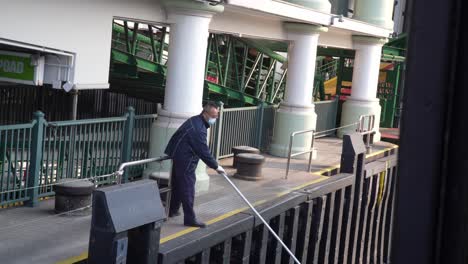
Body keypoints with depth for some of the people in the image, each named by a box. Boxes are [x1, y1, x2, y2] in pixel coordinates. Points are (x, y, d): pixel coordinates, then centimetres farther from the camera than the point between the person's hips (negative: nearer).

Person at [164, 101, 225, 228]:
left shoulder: (195, 121, 10)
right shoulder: (198, 129, -24)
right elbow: (203, 151, -24)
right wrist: (216, 166, -15)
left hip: (178, 157, 11)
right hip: (185, 160, -11)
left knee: (178, 185, 21)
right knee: (188, 189, -8)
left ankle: (173, 210, 34)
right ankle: (190, 219, -7)